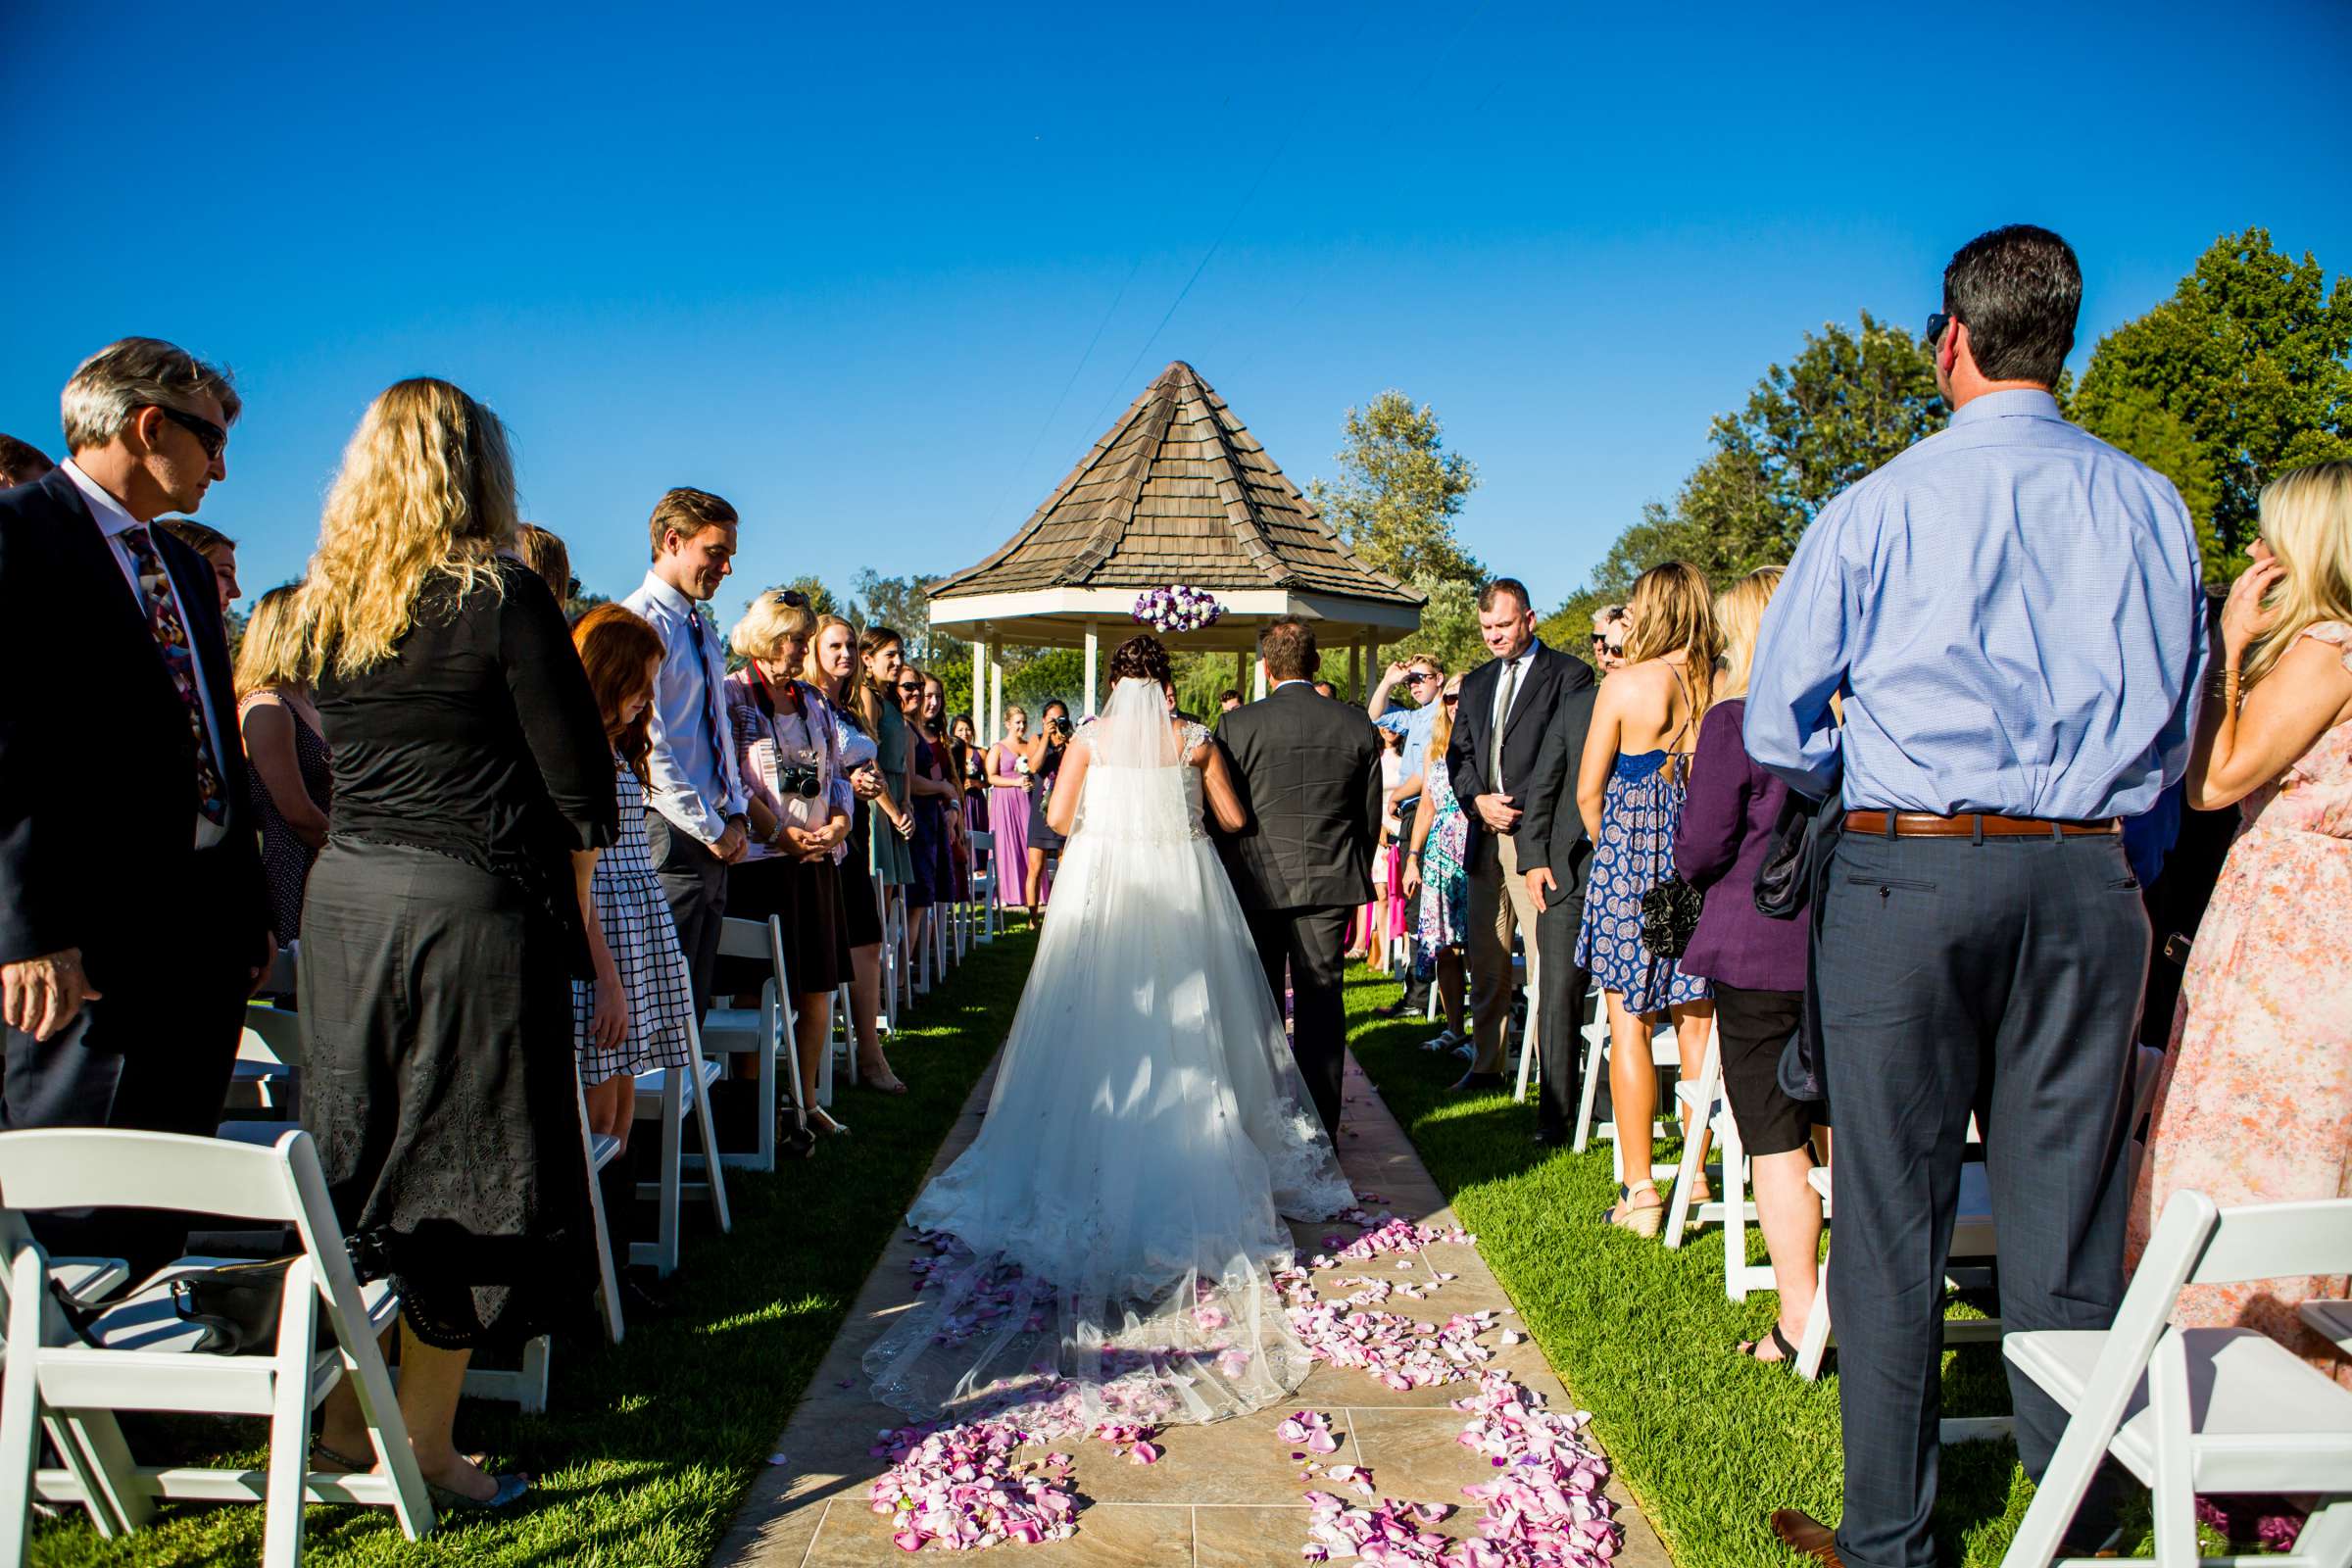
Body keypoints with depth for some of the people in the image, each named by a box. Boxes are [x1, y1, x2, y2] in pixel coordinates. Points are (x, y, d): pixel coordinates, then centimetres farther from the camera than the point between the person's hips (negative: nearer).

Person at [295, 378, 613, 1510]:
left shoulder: (323, 605, 7)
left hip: (343, 900, 6)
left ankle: (338, 1408, 30)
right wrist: (571, 881, 7)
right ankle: (423, 1448, 17)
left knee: (360, 1166, 18)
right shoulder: (500, 594, -11)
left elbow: (344, 759, 14)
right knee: (468, 1174, 6)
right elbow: (576, 773, -10)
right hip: (471, 909, -6)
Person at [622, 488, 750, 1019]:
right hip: (672, 836, -9)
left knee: (694, 1001, 12)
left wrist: (735, 815, 8)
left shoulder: (703, 630, 18)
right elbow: (647, 746, -18)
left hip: (714, 841, 9)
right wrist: (709, 829, -14)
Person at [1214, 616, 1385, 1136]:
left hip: (1259, 883, -1)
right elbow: (1371, 817, 6)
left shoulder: (1238, 725, -8)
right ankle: (1320, 1127, 12)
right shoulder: (1357, 725, 0)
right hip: (1331, 882, 1)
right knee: (1322, 1003, 8)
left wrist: (1227, 886, 9)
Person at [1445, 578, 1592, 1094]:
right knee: (1486, 963, 12)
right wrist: (1478, 800, -2)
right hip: (1485, 839, 7)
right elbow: (1457, 756, 18)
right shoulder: (1476, 683, 19)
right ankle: (1485, 1065, 22)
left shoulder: (1569, 675, -2)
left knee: (1546, 965, -7)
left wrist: (1523, 812, -14)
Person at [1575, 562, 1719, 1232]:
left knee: (1629, 1026, 2)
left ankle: (1639, 1190, 3)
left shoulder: (1625, 684, -8)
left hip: (1631, 851, -4)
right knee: (1698, 1022, 13)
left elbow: (1588, 792, -2)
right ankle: (1698, 1175, 20)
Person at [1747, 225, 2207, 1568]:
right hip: (2087, 877, 3)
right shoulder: (2149, 504, 6)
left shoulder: (1876, 508, -2)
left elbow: (1778, 728, 2)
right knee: (2068, 1216, 10)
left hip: (1906, 873, -3)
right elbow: (2177, 729, 14)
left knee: (1896, 1219, 5)